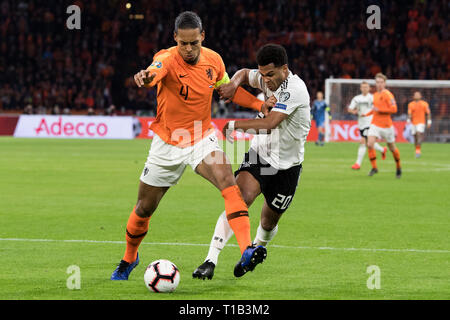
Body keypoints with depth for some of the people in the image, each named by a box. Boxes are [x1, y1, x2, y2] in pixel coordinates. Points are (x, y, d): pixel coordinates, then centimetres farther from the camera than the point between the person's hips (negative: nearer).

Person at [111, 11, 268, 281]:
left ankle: (247, 252, -37)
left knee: (228, 182, -28)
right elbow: (156, 70, -46)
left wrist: (260, 104, 3)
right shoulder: (168, 59, -20)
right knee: (144, 209, 10)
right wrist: (147, 76, -71)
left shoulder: (214, 60, -5)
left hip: (202, 139, 2)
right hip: (168, 144, -2)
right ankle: (129, 259, 39)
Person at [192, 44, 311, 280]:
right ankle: (211, 261, -29)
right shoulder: (266, 78, -3)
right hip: (259, 153, 3)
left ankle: (257, 248, 47)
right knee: (241, 198, -23)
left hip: (286, 166, -3)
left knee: (269, 222, 10)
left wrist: (235, 125, -26)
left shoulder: (295, 88, -23)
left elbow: (270, 123, -32)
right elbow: (245, 73, 20)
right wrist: (234, 83, -3)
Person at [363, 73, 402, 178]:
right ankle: (374, 167, -5)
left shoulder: (387, 94, -11)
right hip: (375, 124, 5)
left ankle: (398, 167, 30)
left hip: (386, 125, -5)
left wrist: (379, 110, -21)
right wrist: (367, 114, 16)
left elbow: (394, 109, -19)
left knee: (392, 148, 8)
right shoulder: (375, 95, 11)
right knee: (370, 144, -16)